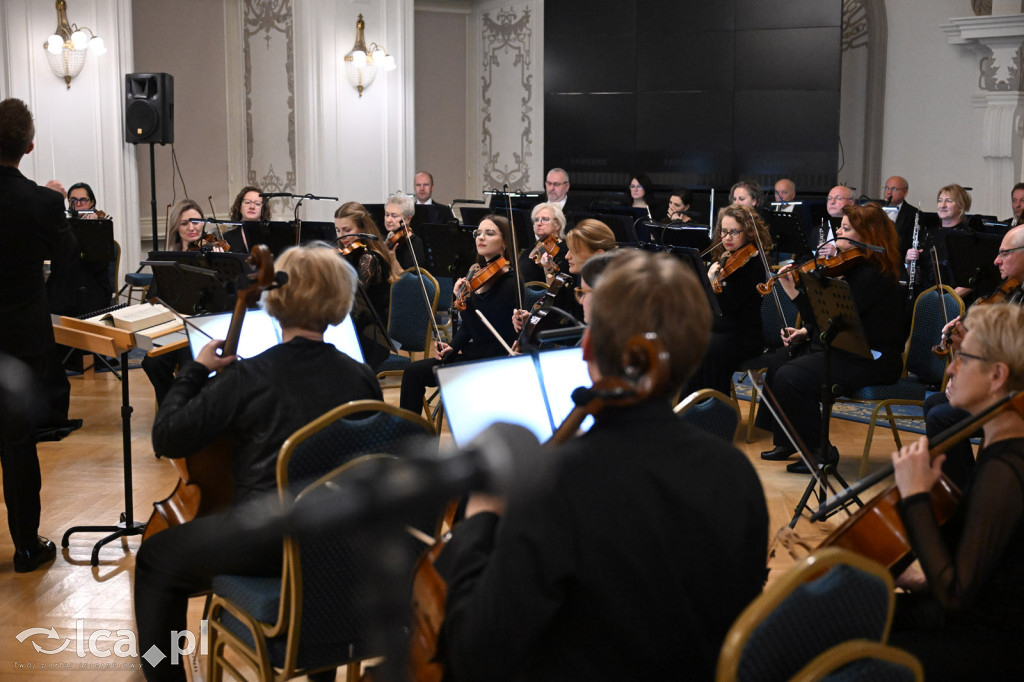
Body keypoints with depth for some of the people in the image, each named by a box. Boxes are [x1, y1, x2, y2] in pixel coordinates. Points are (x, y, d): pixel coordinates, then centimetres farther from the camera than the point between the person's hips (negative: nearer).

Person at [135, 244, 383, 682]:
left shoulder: (247, 377, -9)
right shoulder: (363, 378, 2)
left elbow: (167, 439, -6)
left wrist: (195, 371, 7)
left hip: (269, 538, -5)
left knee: (156, 561, 16)